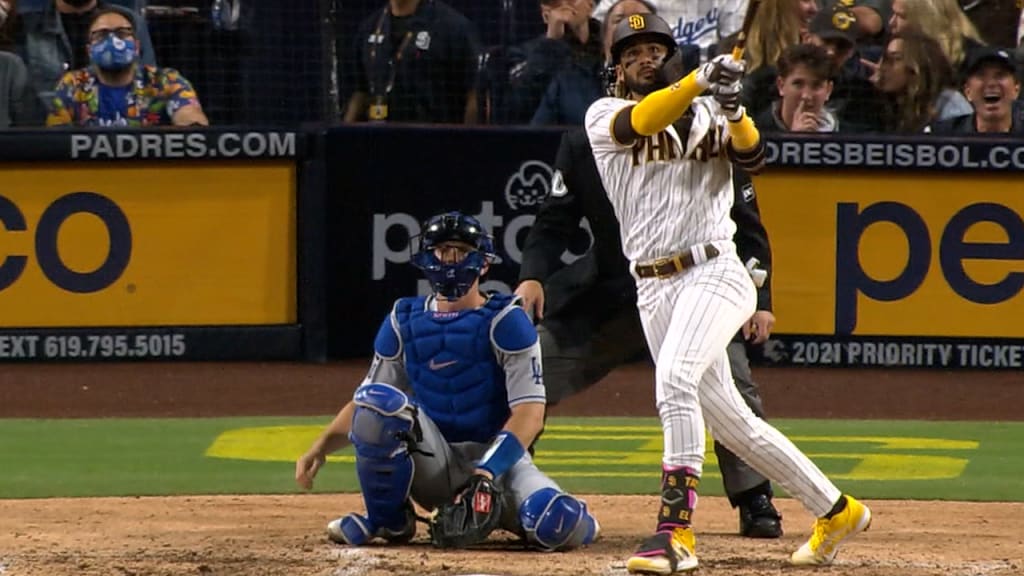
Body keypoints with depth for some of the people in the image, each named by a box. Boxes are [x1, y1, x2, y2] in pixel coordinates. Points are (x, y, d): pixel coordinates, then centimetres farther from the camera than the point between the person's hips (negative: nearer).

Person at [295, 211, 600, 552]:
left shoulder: (505, 321, -4)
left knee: (559, 528, -32)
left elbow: (529, 412, -13)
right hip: (432, 467, 3)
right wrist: (321, 447, -7)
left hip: (497, 459, -2)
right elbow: (365, 402, 12)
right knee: (377, 400, -27)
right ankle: (388, 520, -8)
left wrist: (487, 472, -28)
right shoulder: (404, 322, 9)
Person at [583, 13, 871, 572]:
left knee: (675, 380, -27)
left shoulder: (707, 112, 9)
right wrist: (699, 80, -31)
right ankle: (834, 509, 24)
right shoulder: (604, 116, 7)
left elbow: (751, 158, -9)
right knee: (727, 419, 9)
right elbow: (642, 121, -16)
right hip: (653, 288, 4)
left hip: (713, 272, -3)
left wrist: (733, 112, -28)